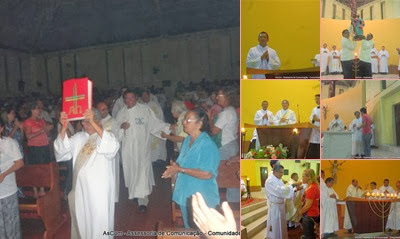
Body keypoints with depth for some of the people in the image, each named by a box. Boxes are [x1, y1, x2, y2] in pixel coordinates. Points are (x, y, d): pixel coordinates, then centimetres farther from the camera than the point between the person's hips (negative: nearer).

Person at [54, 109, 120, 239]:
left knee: (99, 223, 2)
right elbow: (62, 149, -4)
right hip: (80, 188, 5)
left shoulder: (107, 136, -5)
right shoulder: (78, 137, 10)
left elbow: (112, 147, -29)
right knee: (81, 221, 18)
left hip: (99, 190, -5)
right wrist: (64, 127, -20)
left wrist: (93, 123, -36)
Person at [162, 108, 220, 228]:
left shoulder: (207, 145, -21)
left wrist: (180, 169, -24)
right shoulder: (187, 140, 6)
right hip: (185, 195, 9)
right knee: (188, 227, 23)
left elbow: (207, 174, -28)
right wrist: (175, 167, -4)